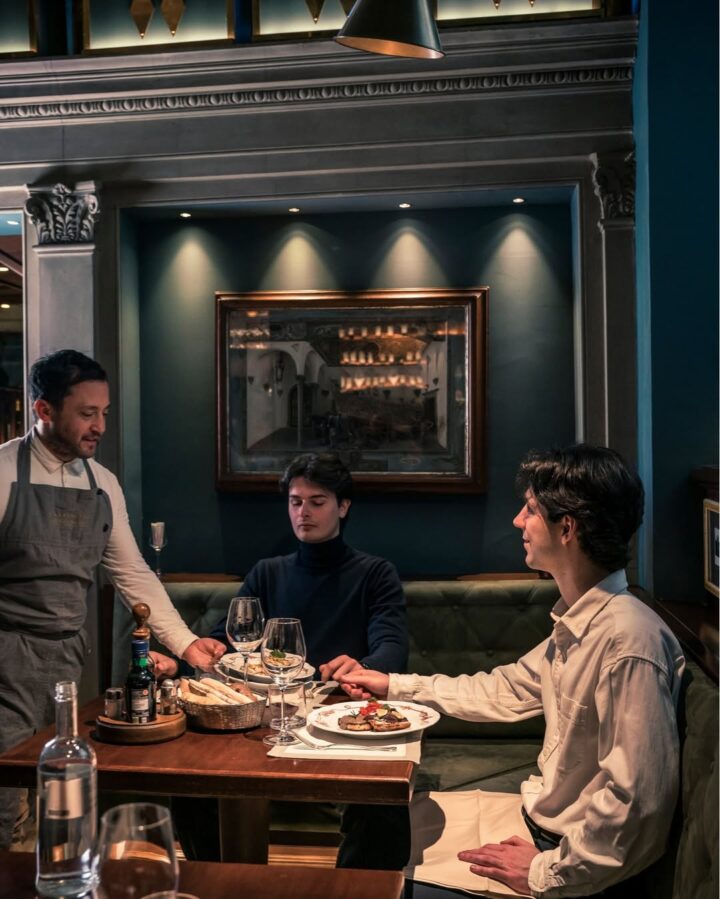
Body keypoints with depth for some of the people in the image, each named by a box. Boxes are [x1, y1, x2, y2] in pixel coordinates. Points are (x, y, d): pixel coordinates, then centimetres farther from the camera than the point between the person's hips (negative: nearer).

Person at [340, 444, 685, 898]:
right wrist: (395, 686, 17)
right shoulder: (577, 621, 1)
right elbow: (509, 690, 15)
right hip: (538, 816, 9)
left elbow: (634, 802, -30)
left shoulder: (628, 639, -30)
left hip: (569, 862, -8)